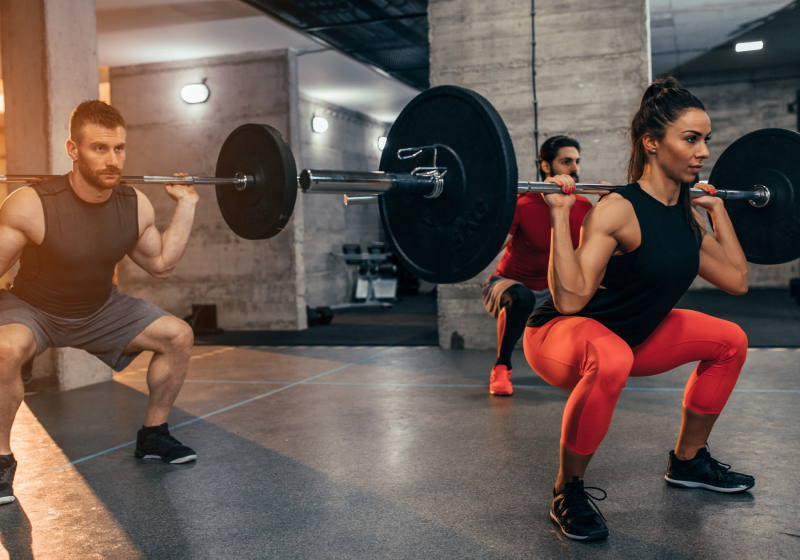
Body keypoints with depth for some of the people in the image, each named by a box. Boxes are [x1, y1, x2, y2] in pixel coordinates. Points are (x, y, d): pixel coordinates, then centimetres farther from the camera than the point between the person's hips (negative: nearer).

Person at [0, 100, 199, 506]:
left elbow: (161, 264, 1)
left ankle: (153, 435, 16)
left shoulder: (135, 207, -14)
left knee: (178, 336, -4)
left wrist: (186, 206, -3)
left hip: (99, 310, 5)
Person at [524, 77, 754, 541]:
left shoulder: (687, 214, 0)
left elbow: (737, 280, 8)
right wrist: (560, 213, -37)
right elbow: (569, 298, -35)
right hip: (559, 334, -8)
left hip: (631, 334, 9)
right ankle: (568, 491, -18)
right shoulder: (618, 211, -26)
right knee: (609, 361, -42)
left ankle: (688, 461, 26)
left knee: (730, 341, 10)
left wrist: (718, 209, 11)